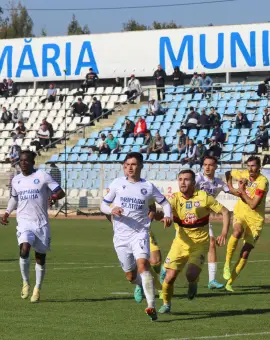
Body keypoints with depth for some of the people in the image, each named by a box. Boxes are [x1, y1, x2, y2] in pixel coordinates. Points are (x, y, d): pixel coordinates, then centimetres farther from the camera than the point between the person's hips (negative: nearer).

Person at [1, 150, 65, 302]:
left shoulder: (42, 176, -4)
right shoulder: (16, 180, 9)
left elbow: (61, 192, -6)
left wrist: (55, 196, -28)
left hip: (41, 223, -1)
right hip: (24, 222, 1)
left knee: (40, 258, 6)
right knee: (24, 250, -23)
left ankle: (37, 289, 24)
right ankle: (26, 283, -4)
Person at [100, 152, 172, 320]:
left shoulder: (148, 186, 3)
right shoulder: (117, 183, 5)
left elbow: (165, 203, 12)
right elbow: (103, 205, 9)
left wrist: (168, 215, -9)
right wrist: (112, 210, -14)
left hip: (140, 233, -2)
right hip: (121, 235, 2)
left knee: (142, 263, -26)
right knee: (131, 276, 7)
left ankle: (151, 306, -30)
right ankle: (142, 285, 44)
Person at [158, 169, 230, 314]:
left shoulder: (203, 197, -7)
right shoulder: (175, 199, -5)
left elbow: (224, 211, -2)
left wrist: (224, 233, -11)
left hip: (200, 243, -2)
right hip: (181, 242, 2)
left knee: (191, 274, -22)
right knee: (170, 276, -7)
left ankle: (193, 283, 17)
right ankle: (166, 304, 21)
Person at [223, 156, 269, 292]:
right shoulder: (243, 174, -2)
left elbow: (253, 205, -22)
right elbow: (228, 173, 21)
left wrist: (242, 191, -14)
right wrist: (231, 188, 6)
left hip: (255, 220, -2)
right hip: (240, 214, 2)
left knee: (245, 252, -4)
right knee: (237, 232, -34)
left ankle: (230, 282, 7)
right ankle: (227, 263, -21)